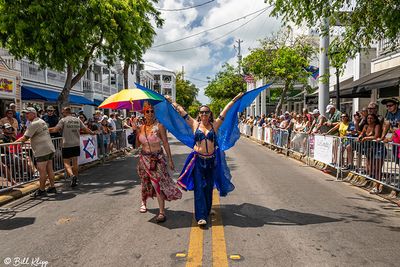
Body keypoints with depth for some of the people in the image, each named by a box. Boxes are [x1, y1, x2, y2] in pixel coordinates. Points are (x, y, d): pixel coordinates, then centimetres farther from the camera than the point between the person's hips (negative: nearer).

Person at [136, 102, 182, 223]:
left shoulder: (159, 126, -7)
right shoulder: (141, 127, 6)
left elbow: (165, 143, -7)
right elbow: (137, 144, 8)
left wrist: (170, 159, -9)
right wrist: (136, 131, -5)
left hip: (157, 158, -4)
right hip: (144, 157, 4)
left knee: (158, 183, -10)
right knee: (145, 182, 17)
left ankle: (162, 212, -5)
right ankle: (144, 202, 42)